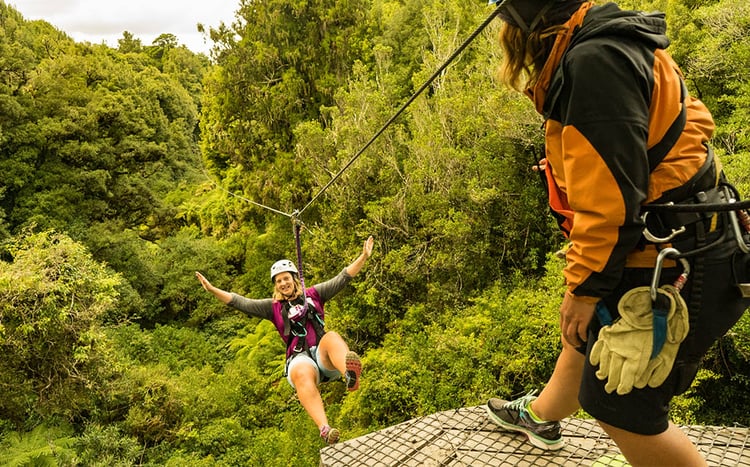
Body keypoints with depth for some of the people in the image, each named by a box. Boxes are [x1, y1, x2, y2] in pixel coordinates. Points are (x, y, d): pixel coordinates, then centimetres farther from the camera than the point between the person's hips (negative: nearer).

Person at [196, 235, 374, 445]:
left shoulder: (314, 294, 21)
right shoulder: (273, 307, 20)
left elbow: (342, 278, 17)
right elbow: (242, 303, 11)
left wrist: (363, 257, 10)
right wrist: (213, 290, 2)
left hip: (324, 356, 1)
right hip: (300, 358, 0)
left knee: (332, 337, -36)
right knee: (303, 375, -38)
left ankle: (350, 375, -67)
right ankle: (324, 429, -56)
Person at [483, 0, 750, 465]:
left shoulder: (594, 61, -22)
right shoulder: (621, 45, 9)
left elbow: (609, 194, -26)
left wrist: (585, 285, -16)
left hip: (669, 266, -10)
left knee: (620, 408, 4)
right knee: (584, 341, 28)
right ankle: (540, 416, 52)